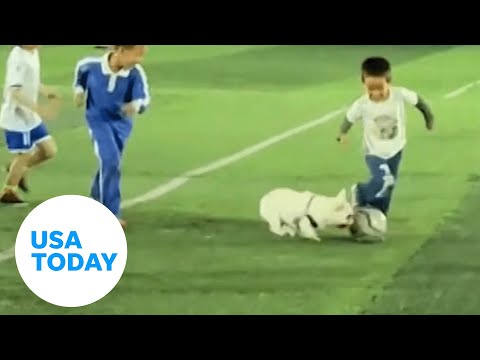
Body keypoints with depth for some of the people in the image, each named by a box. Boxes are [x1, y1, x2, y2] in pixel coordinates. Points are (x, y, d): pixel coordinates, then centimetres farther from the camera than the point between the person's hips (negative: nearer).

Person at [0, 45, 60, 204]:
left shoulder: (33, 53, 6)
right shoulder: (18, 58, -23)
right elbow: (14, 90, -30)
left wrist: (46, 91, 7)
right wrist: (37, 108, -35)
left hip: (31, 117, 9)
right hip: (17, 118, -9)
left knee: (49, 150, 9)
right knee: (24, 155, 3)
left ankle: (16, 169, 28)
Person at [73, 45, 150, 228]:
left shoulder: (136, 73, -22)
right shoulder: (92, 64, -20)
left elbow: (144, 97, -23)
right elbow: (80, 68, 4)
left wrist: (136, 106, -44)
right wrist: (79, 90, -3)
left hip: (121, 122, 3)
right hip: (99, 119, -3)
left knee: (111, 163, 17)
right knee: (110, 160, -21)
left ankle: (97, 199, 45)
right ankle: (110, 213, -13)